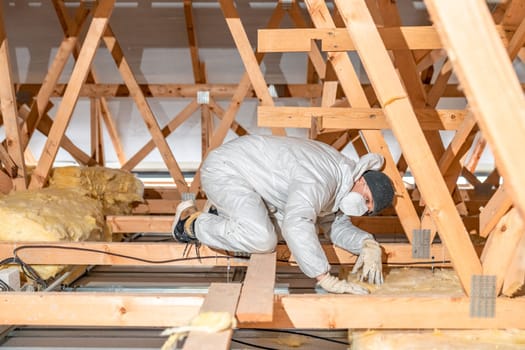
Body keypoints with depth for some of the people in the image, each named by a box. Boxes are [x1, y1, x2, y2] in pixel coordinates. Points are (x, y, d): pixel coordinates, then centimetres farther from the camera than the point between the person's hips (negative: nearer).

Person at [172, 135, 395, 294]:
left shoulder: (343, 180, 0)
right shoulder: (321, 180, -31)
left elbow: (339, 227, 8)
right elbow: (297, 225, -47)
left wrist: (368, 245, -12)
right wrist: (326, 279, -49)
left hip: (246, 167, 10)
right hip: (224, 170, -10)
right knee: (262, 239, -28)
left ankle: (224, 216, 23)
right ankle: (191, 223, -5)